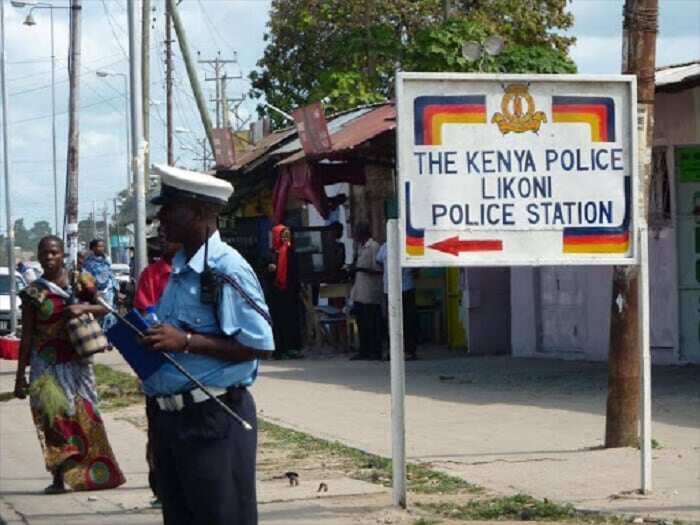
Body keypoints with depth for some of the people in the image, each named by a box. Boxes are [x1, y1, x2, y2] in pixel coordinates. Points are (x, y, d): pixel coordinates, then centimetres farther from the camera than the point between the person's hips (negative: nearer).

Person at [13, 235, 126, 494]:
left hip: (76, 362, 1)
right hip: (46, 364, -1)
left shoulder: (80, 280, 4)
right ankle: (59, 477, -2)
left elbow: (104, 307, 5)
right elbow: (26, 336, 2)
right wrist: (21, 374, 1)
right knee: (53, 418, -6)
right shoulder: (33, 292, 0)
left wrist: (83, 307, -16)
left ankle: (93, 472, 4)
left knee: (85, 416, 0)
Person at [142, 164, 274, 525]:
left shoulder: (227, 270, -16)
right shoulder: (179, 270, 13)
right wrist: (148, 338, 5)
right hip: (170, 416, 9)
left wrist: (186, 342, -23)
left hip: (211, 417, -9)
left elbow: (260, 345, -20)